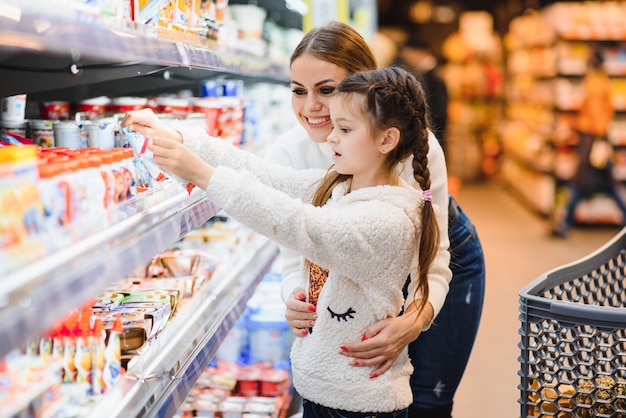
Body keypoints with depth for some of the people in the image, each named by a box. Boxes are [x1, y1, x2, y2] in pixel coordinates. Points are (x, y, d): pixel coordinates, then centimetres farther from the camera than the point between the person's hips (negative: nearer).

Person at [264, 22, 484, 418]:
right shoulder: (285, 154, -26)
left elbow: (433, 262, -30)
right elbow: (296, 259, -18)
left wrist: (413, 322, -51)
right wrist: (295, 300, -42)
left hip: (445, 263, -2)